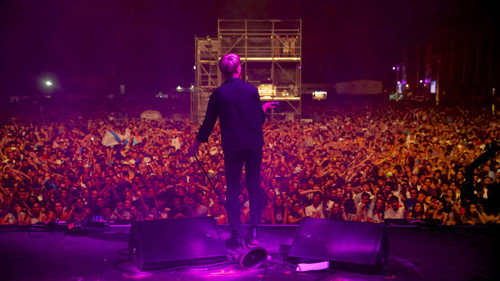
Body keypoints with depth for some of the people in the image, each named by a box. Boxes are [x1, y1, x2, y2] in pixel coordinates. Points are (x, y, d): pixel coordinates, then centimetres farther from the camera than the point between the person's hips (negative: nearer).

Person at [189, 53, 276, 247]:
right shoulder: (252, 90, -4)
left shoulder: (218, 94, -5)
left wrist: (197, 144, 14)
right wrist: (264, 107, 22)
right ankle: (253, 232, 8)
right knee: (254, 187, 10)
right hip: (254, 145, 1)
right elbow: (260, 120, 0)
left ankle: (236, 234, 7)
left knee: (232, 190, 8)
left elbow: (208, 122, 0)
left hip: (232, 147, -1)